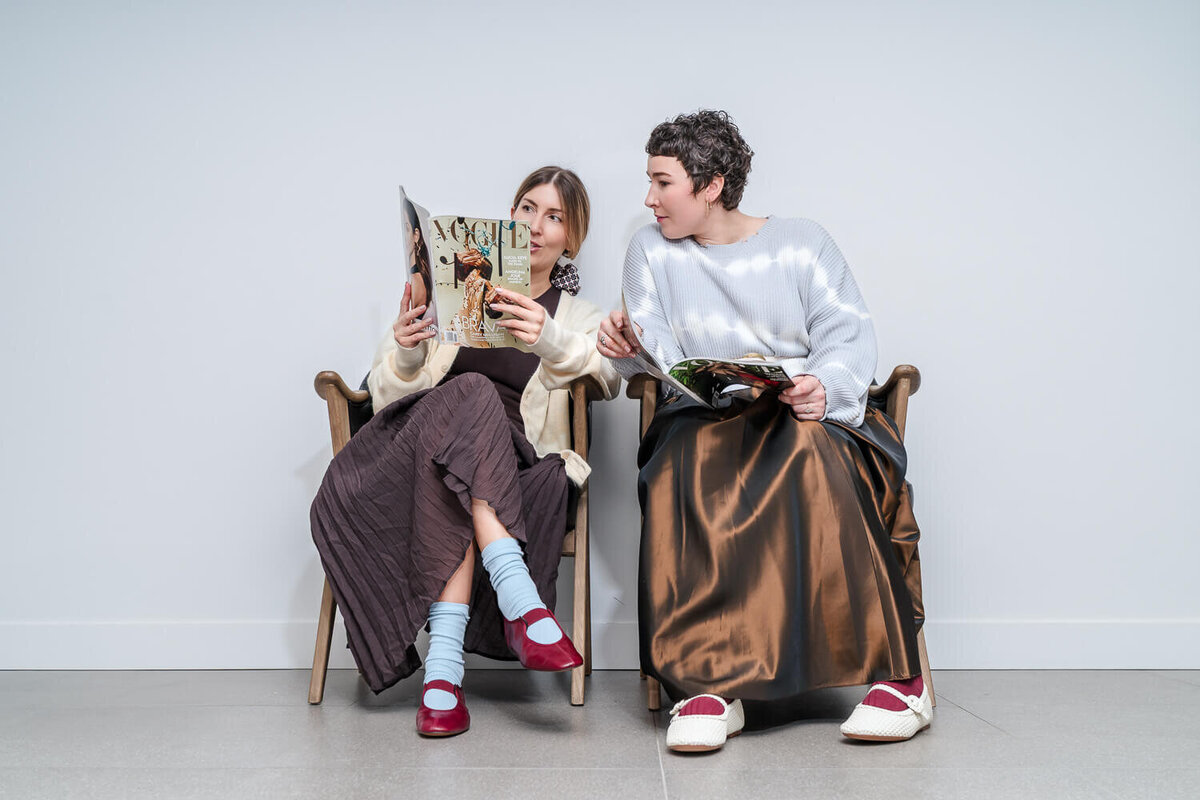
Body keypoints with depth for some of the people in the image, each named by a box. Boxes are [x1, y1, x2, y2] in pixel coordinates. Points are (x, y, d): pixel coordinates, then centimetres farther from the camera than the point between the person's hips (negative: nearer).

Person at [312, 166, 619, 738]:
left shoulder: (576, 318, 20)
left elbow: (607, 374, -6)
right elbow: (389, 390, 13)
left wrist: (551, 340, -27)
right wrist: (406, 353, -11)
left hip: (511, 465, 0)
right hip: (419, 433, 0)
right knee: (470, 396, -34)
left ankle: (445, 660, -40)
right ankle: (518, 599, -43)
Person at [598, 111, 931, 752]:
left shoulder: (802, 242, 10)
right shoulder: (652, 250, 13)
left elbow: (848, 336, 1)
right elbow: (661, 356, 5)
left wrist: (824, 387, -21)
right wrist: (628, 345, -19)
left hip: (809, 412, -1)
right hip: (707, 416, 1)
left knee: (811, 450, -37)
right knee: (684, 467, -35)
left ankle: (897, 673, -28)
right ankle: (711, 681, -36)